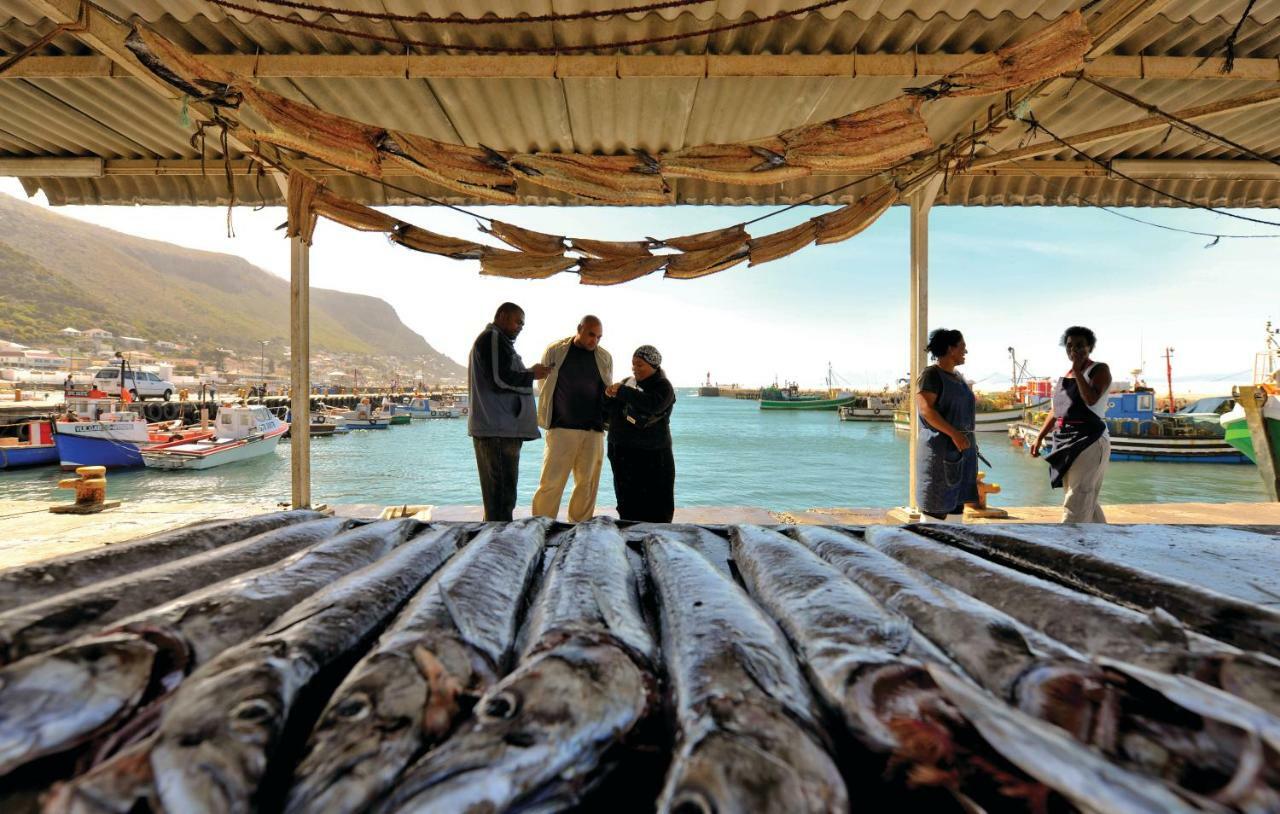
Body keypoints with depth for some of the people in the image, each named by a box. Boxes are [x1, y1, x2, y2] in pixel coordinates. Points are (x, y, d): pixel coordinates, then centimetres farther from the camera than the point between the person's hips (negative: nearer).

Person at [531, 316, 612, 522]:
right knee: (551, 482, -3)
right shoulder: (555, 351, 2)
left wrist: (605, 419, 8)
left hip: (593, 430, 3)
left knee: (588, 483, 7)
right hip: (561, 428, -3)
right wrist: (547, 419, 4)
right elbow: (543, 385, 7)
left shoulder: (605, 357, 9)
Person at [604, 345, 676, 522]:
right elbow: (611, 410, 18)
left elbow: (653, 404, -29)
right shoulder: (628, 382, 11)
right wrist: (609, 396, -3)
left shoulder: (663, 386, -7)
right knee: (627, 507, 15)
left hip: (651, 458, -6)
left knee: (655, 513, -3)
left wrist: (623, 392, -25)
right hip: (622, 454, 6)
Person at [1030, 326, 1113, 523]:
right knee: (1086, 502, 16)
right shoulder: (1066, 374, 16)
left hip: (1089, 441, -8)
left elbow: (1091, 399, -23)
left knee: (1076, 503, -8)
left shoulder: (1099, 370, -4)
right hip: (1067, 442, 8)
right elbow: (1055, 410, 19)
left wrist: (1078, 371, -16)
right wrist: (1039, 437, 14)